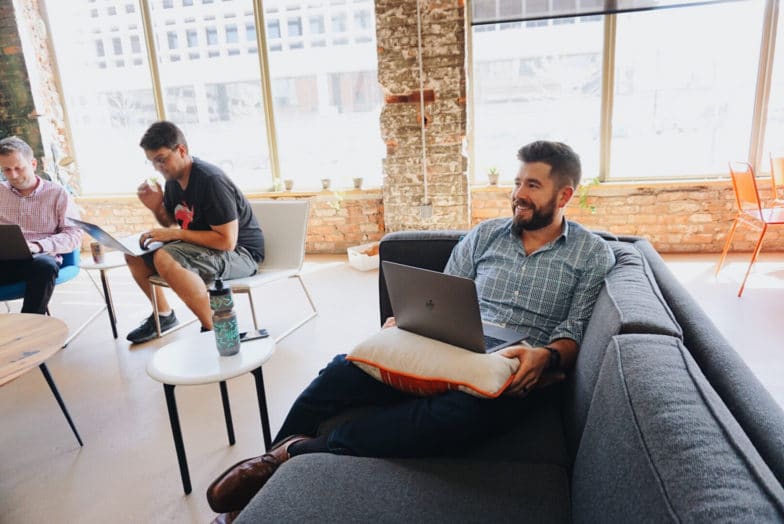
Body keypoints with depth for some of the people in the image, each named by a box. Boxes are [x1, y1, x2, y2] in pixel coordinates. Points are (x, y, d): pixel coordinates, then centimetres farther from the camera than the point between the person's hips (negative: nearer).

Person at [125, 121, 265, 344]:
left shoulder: (211, 181, -24)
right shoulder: (173, 178, 3)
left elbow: (227, 241, -28)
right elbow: (169, 222, 17)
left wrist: (176, 234, -22)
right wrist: (156, 207, -5)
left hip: (240, 252, -9)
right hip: (202, 247, 9)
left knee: (164, 258, -32)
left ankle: (215, 329, -22)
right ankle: (163, 314, 26)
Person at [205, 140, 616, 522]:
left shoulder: (593, 254, 8)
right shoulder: (485, 234, 15)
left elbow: (575, 332, 2)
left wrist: (546, 356, -20)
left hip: (510, 375, -3)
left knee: (455, 414, -39)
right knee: (347, 368, -23)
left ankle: (297, 453, -28)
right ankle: (274, 470, -11)